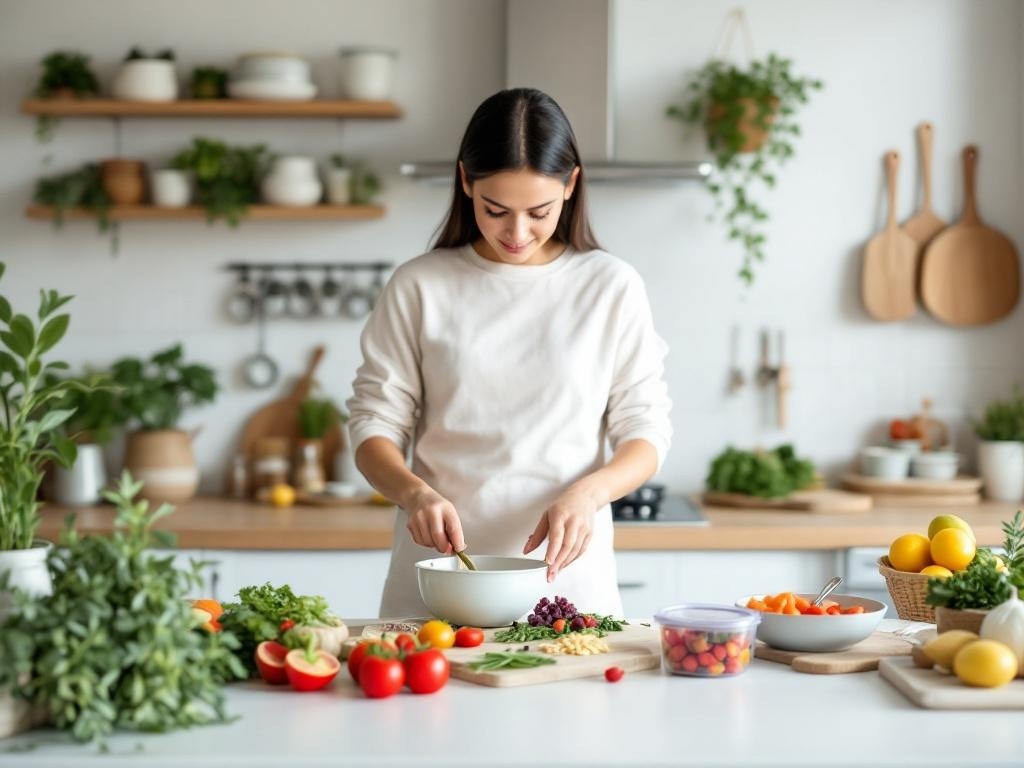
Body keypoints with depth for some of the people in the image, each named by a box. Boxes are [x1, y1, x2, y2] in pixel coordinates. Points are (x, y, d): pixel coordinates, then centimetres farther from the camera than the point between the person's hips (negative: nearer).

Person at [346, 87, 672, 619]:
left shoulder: (611, 287, 4)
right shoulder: (419, 287, 3)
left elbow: (645, 434, 4)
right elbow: (374, 423, 4)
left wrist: (586, 494, -15)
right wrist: (415, 492, -16)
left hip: (566, 577, 0)